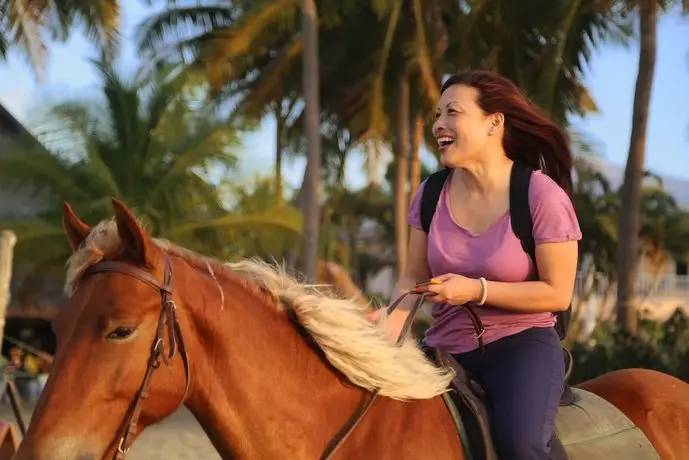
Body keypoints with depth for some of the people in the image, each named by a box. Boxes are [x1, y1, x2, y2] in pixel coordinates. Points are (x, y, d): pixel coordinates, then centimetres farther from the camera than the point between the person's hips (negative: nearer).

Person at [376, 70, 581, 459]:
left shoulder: (542, 196, -12)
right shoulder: (432, 194, 3)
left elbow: (557, 294, -11)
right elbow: (414, 277, 7)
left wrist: (476, 290, -21)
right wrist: (392, 323, -15)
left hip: (522, 344, -5)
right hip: (446, 347, 5)